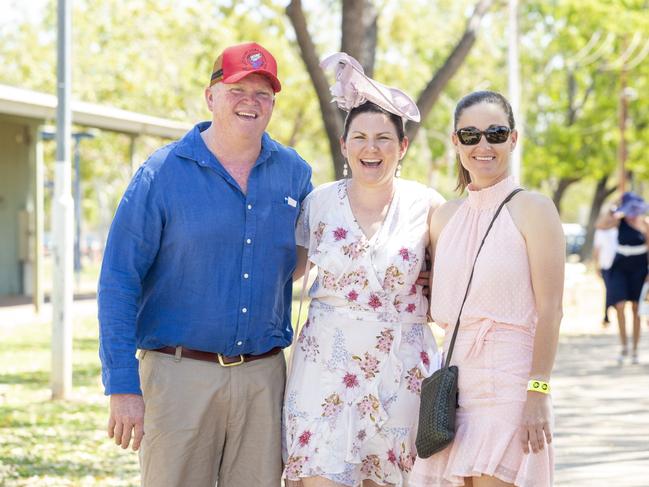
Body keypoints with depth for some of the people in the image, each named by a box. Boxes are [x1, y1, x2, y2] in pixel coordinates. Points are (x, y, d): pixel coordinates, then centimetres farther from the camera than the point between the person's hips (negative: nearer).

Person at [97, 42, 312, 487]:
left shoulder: (294, 174, 8)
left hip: (264, 377, 4)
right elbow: (119, 281, -5)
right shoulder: (163, 173, -3)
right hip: (180, 374, -3)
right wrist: (123, 386, -11)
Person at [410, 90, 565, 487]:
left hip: (509, 377, -6)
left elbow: (550, 310, -10)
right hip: (456, 376, 6)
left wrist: (538, 392, -15)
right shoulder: (445, 217, 13)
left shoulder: (532, 209, -5)